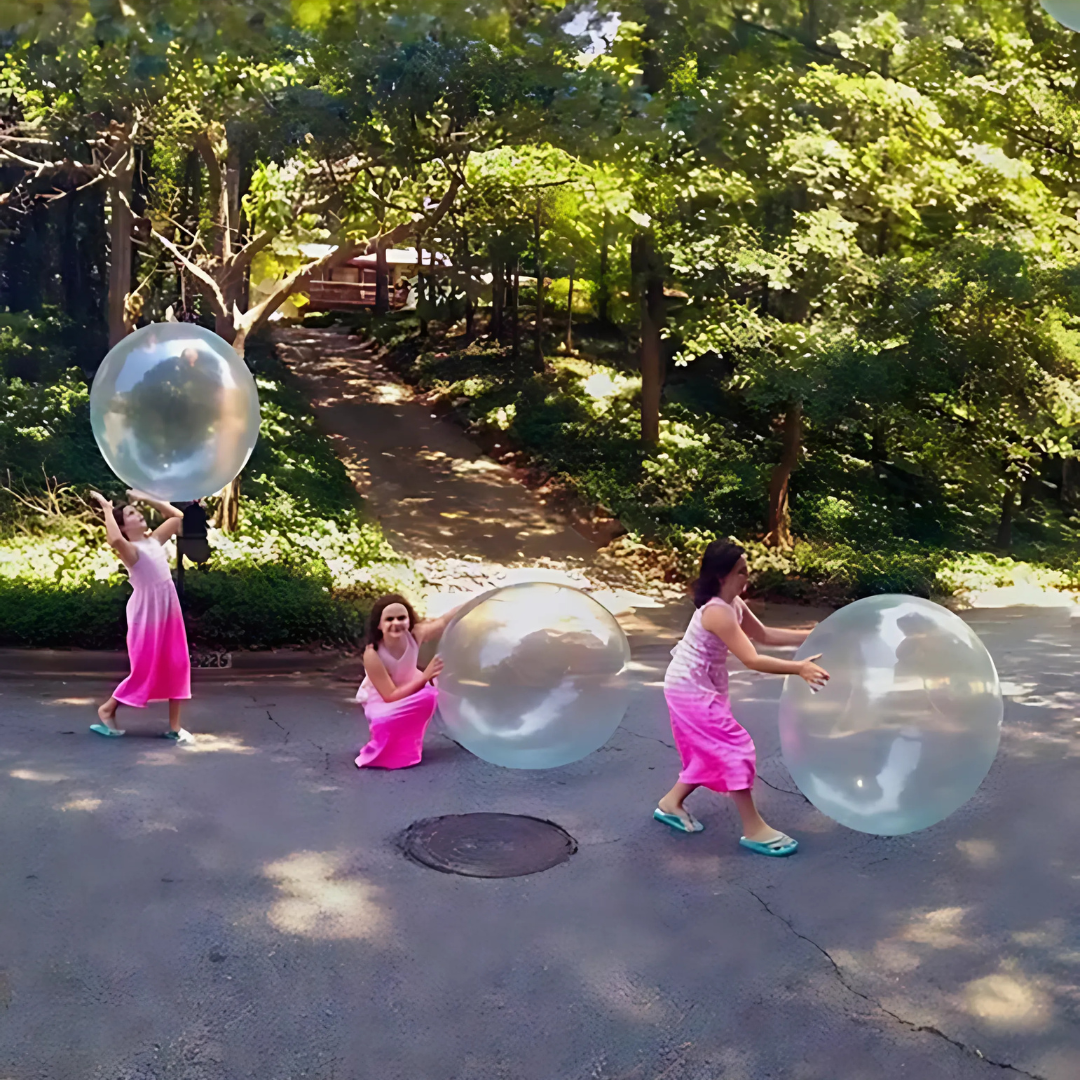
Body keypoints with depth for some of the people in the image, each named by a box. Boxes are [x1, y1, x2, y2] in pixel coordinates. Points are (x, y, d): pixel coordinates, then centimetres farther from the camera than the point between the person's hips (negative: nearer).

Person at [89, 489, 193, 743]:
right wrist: (107, 509, -25)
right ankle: (107, 710, 21)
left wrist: (146, 498, 12)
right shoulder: (130, 550, -14)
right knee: (145, 669, 0)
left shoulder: (154, 539, 8)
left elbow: (177, 516, 19)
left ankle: (174, 726, 12)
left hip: (168, 611, 7)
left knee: (177, 666, 5)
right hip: (147, 613, -7)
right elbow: (114, 540, -39)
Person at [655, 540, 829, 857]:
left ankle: (672, 803, 31)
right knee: (736, 746, -8)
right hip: (691, 689, -10)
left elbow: (764, 635, 11)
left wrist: (811, 636, 4)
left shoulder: (733, 604, 1)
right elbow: (752, 660, -34)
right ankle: (753, 829, 0)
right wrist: (799, 668, -37)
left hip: (699, 686, 10)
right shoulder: (718, 613, -30)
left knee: (714, 750, 18)